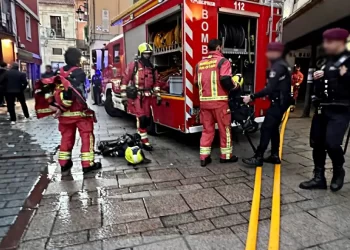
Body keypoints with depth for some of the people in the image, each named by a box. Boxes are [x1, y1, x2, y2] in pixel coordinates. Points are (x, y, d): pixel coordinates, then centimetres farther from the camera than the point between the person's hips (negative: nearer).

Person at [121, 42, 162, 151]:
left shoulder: (152, 67, 11)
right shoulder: (133, 65, -4)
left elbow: (156, 81, 16)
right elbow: (125, 80, -5)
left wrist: (158, 96, 9)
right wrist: (124, 96, -9)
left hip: (147, 96, 6)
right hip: (136, 96, -6)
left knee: (147, 119, 8)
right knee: (141, 118, -11)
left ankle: (139, 136, 28)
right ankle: (145, 141, -2)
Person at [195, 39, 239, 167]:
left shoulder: (200, 63, 13)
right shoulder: (222, 61, -6)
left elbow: (196, 82, 17)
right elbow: (225, 80, -18)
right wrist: (233, 87, 0)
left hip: (204, 101, 5)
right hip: (219, 101, -5)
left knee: (207, 129, 12)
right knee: (224, 128, 9)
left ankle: (204, 157, 12)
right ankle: (226, 155, 19)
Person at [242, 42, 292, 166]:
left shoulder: (278, 67, -19)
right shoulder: (283, 64, 14)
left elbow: (270, 88, -26)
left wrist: (252, 97, -25)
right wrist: (269, 95, 26)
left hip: (278, 102, -10)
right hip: (282, 101, 10)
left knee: (266, 128, -9)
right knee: (273, 128, 14)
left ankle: (258, 157, -5)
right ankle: (275, 155, 20)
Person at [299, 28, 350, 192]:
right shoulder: (327, 61, 16)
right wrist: (316, 78, 8)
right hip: (322, 109, 7)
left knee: (331, 143, -16)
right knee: (317, 143, 7)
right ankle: (319, 177, 19)